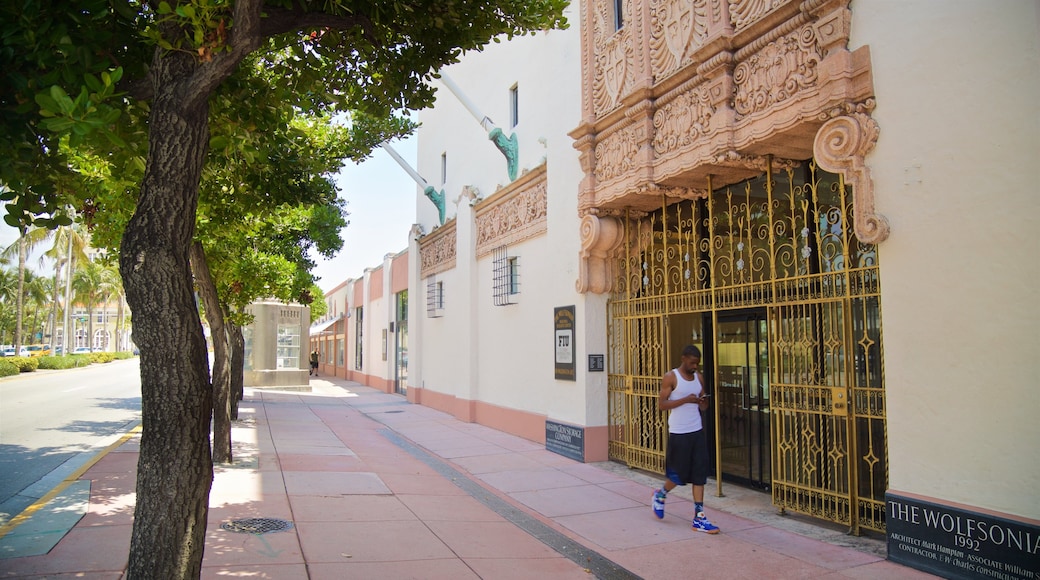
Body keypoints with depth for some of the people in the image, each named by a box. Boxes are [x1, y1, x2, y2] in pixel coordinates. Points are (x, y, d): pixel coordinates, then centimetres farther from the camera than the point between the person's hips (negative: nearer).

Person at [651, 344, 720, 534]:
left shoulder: (699, 377, 9)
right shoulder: (670, 377, -8)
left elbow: (703, 408, 14)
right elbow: (661, 405, -12)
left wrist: (703, 401, -10)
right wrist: (685, 399, -21)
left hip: (697, 431, 5)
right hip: (678, 433, -5)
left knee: (699, 475, 3)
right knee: (679, 475, 3)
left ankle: (699, 518, 8)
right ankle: (660, 495, 32)